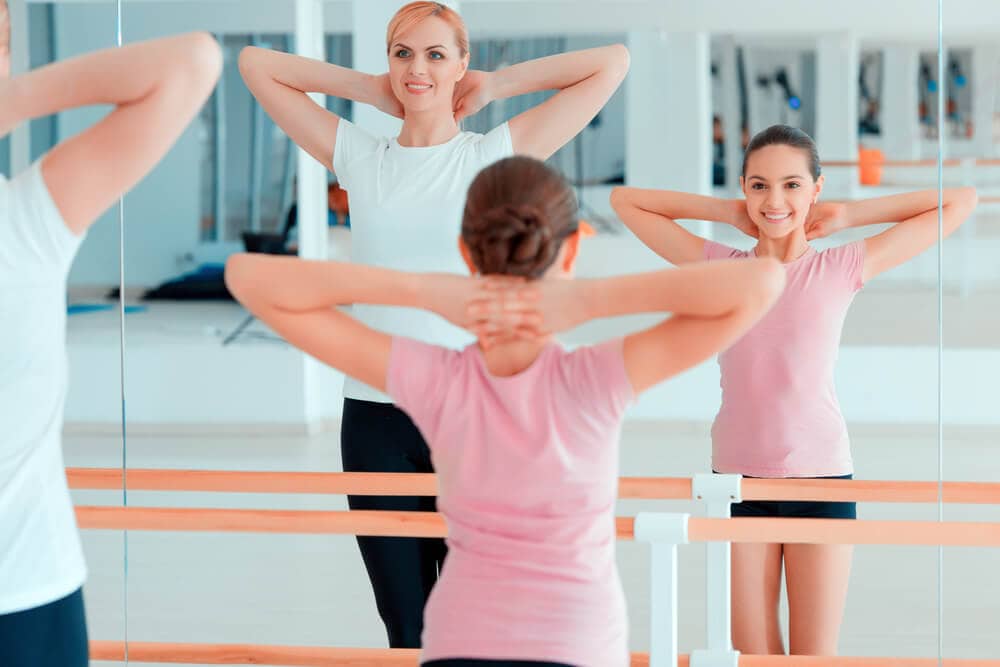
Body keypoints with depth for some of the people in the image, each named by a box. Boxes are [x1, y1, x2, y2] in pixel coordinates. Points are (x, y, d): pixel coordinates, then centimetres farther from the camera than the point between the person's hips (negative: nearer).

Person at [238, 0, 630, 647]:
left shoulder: (497, 153, 3)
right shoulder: (360, 158, 9)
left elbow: (612, 62, 1)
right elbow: (255, 63, 14)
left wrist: (496, 84, 6)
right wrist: (370, 88, 10)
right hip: (375, 416, 2)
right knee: (405, 628, 7)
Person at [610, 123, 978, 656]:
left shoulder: (842, 268, -1)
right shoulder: (720, 267, 3)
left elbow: (960, 202, 2)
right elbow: (625, 200, 9)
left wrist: (847, 214, 1)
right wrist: (725, 212, 5)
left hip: (821, 476, -1)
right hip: (738, 475, 1)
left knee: (816, 656, 5)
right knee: (752, 655, 7)